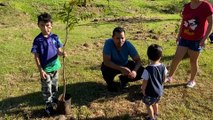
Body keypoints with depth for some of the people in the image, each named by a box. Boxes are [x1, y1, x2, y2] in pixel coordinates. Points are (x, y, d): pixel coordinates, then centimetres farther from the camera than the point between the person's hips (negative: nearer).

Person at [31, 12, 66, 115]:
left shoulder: (55, 37, -5)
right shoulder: (38, 40, -14)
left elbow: (58, 51, -1)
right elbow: (36, 56, -12)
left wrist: (62, 53, -26)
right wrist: (40, 70, -15)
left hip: (55, 66, 4)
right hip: (45, 69, -4)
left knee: (54, 86, 21)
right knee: (46, 88, 6)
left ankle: (53, 98, 45)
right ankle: (49, 105, 21)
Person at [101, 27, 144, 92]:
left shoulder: (128, 44, -23)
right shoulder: (108, 43, -30)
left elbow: (138, 60, -20)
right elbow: (106, 61, -34)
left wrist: (135, 70, -41)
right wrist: (121, 69, -46)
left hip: (125, 64, 3)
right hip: (113, 66, -2)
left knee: (141, 71, -17)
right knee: (105, 68, -35)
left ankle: (123, 79, 11)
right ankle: (110, 83, -1)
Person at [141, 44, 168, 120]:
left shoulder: (148, 69, -30)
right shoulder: (163, 67, -13)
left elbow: (145, 83, -20)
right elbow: (163, 79, 2)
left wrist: (143, 91, -2)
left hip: (150, 92, -6)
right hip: (159, 91, 6)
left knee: (148, 105, 21)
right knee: (155, 102, 32)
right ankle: (156, 113, 54)